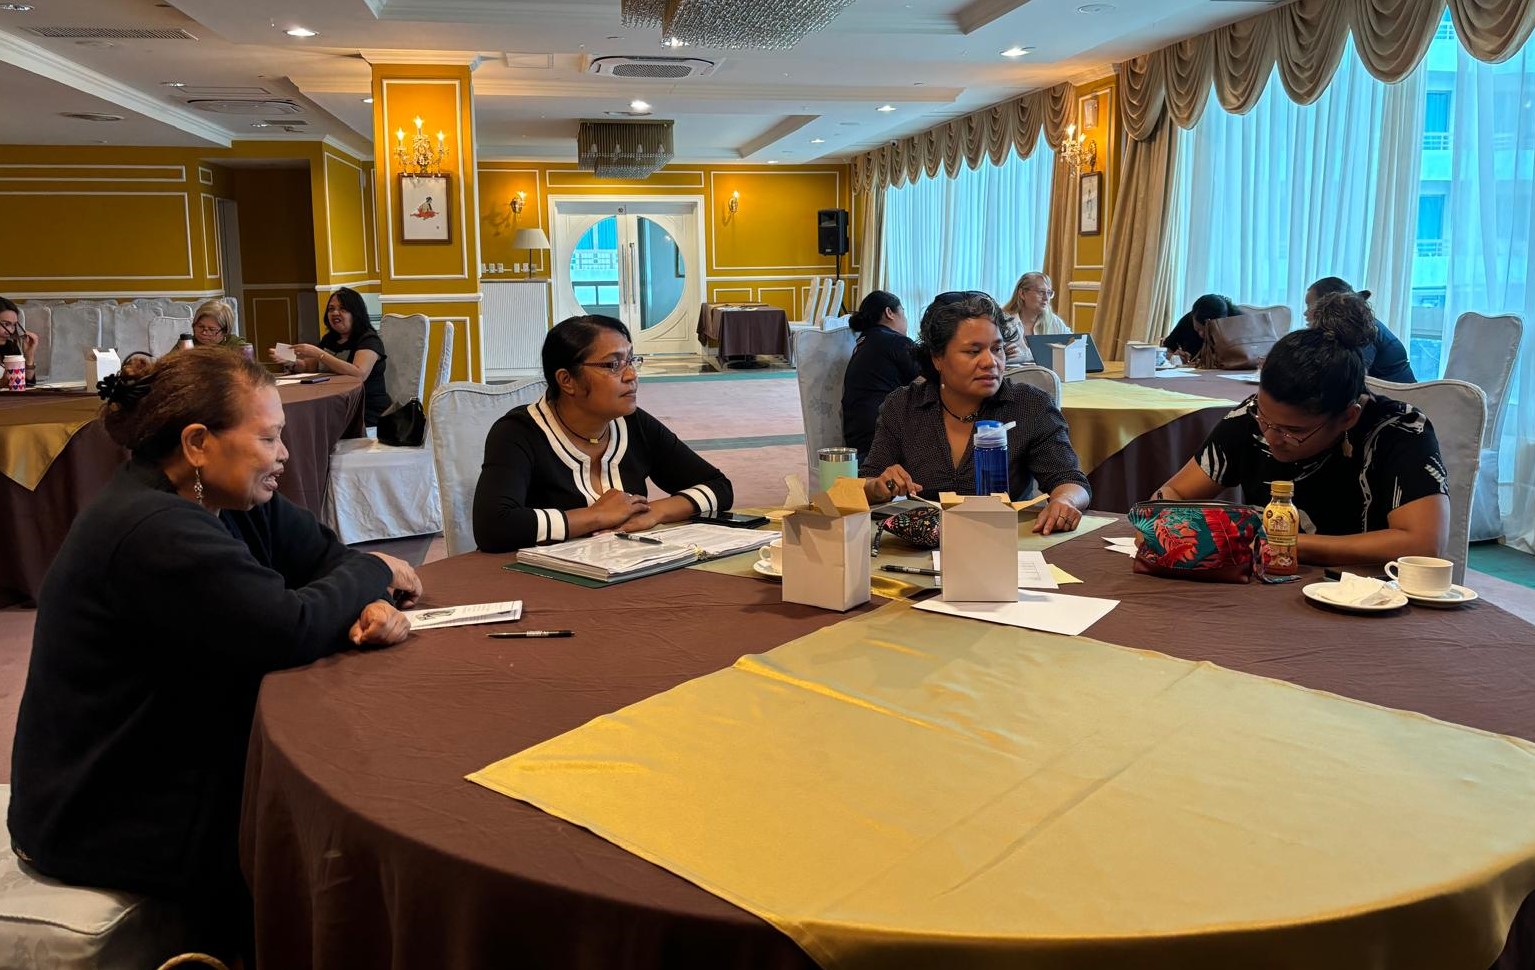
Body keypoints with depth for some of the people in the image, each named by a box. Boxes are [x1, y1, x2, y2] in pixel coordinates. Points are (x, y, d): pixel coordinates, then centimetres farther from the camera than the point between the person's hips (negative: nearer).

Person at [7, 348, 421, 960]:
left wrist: (372, 606, -19)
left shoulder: (225, 498, 1)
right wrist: (373, 572, -13)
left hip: (177, 765, 8)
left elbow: (326, 557, 4)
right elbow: (288, 631, -32)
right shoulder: (154, 530, -29)